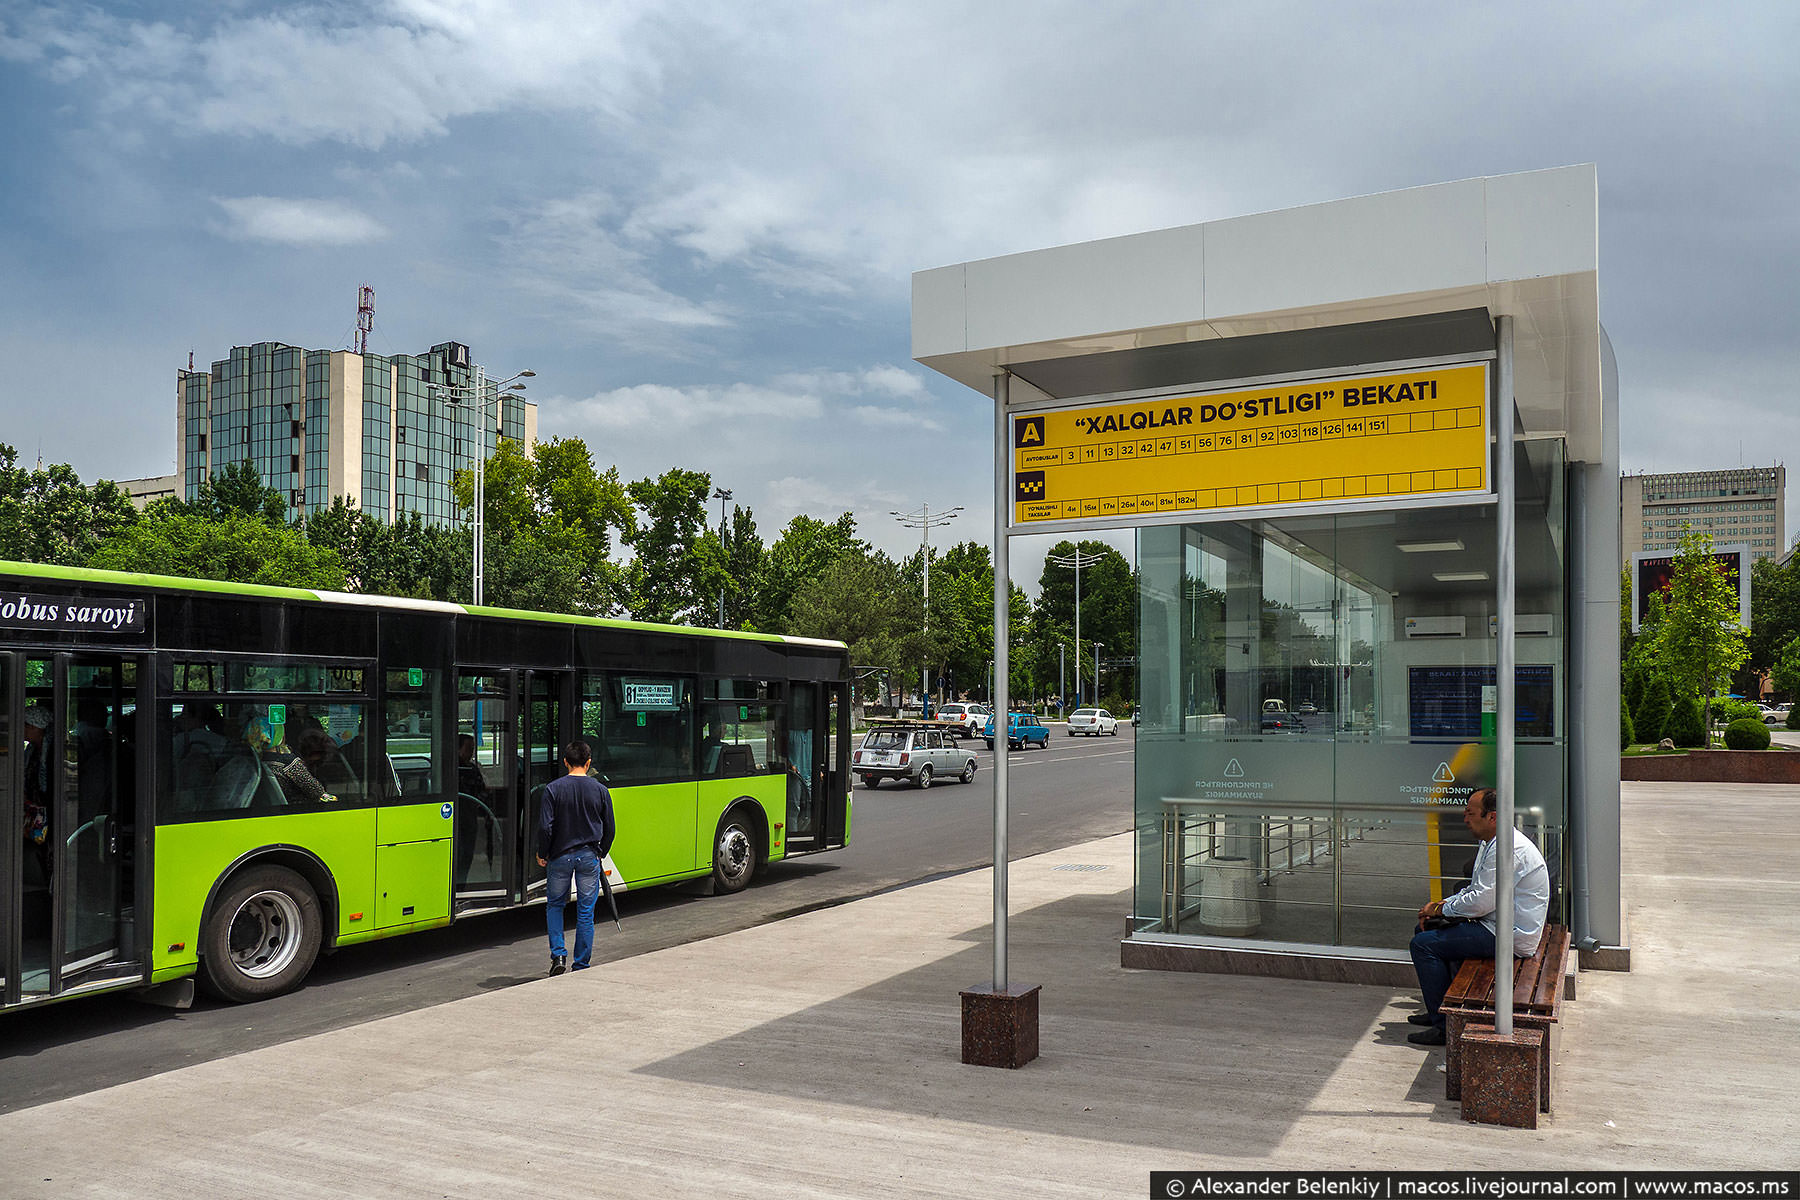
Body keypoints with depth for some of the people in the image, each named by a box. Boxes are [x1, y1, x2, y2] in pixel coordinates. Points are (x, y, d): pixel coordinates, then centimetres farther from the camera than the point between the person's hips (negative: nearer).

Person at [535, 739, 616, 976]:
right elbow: (609, 829, 3)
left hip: (560, 856, -1)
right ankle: (581, 966, 11)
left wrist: (542, 854, 4)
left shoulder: (553, 788, -8)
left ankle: (558, 955, 5)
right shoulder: (600, 790, -2)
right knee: (586, 912, 7)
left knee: (555, 905, 17)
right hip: (589, 857, 1)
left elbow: (545, 826, -11)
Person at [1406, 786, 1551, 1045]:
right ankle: (1437, 1009, 23)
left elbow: (1481, 902, -25)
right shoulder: (1490, 844, 12)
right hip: (1497, 926, 11)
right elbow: (1475, 890, 20)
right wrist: (1441, 904, 4)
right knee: (1427, 928, 16)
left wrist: (1442, 909, -9)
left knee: (1424, 944, -16)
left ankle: (1444, 1026, -11)